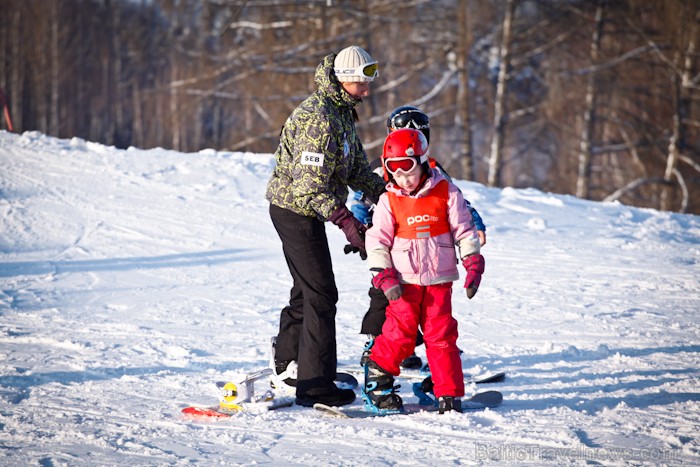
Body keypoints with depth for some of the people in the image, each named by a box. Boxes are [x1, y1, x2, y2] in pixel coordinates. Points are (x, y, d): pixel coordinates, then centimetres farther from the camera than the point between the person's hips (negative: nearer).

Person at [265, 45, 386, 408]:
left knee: (307, 290, 21)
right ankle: (315, 384, -6)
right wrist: (347, 221, -30)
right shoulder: (319, 119, -24)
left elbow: (355, 168, 14)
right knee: (321, 295, -9)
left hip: (301, 210, 11)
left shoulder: (342, 112, 10)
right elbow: (311, 185, -27)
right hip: (297, 211, -11)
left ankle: (288, 366, 35)